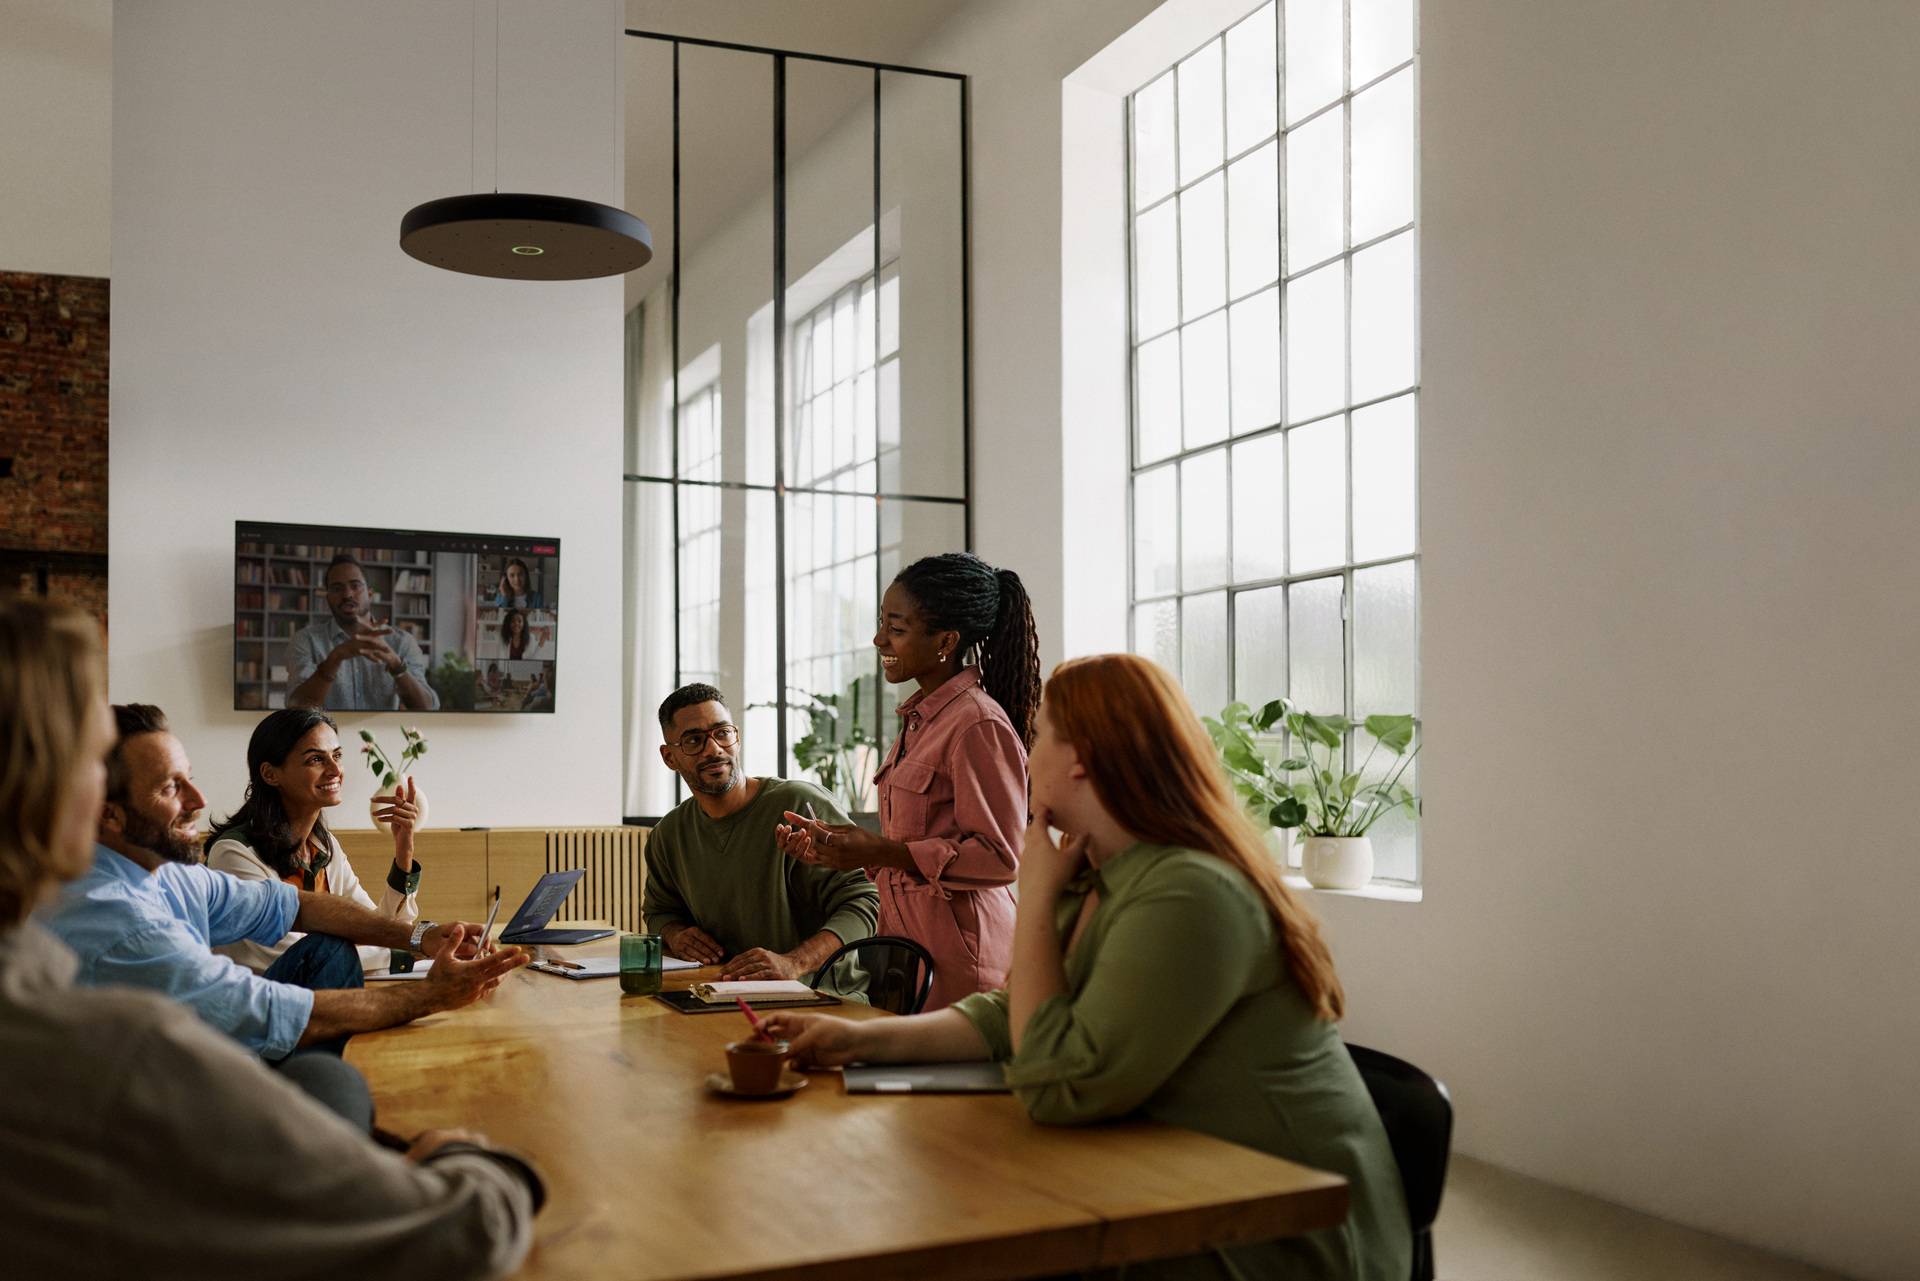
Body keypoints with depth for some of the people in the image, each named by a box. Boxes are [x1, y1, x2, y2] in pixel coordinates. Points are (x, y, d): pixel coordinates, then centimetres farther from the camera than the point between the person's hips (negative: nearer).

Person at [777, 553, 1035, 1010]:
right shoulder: (921, 718, 15)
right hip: (907, 938, 8)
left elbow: (999, 857, -18)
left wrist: (881, 851, -21)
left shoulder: (980, 725, -15)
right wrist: (832, 845, 10)